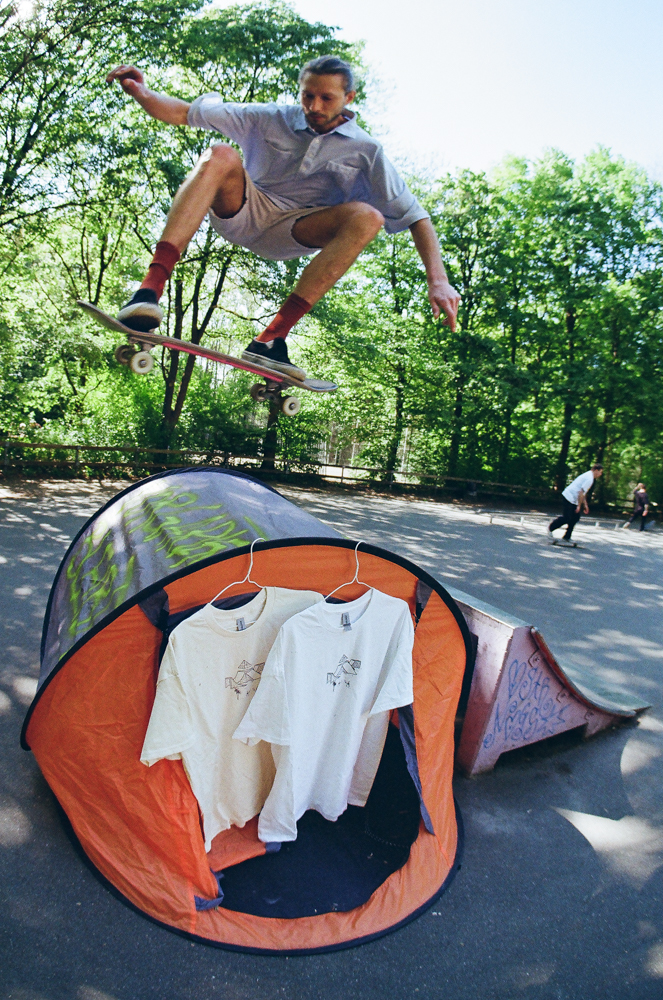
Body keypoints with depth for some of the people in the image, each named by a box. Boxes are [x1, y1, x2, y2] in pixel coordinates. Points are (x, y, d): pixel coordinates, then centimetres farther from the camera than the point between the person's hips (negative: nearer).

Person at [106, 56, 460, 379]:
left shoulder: (365, 150, -2)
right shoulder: (271, 119, 0)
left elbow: (413, 215, -8)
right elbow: (186, 113, -1)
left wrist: (437, 280, -22)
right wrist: (142, 94, -23)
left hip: (292, 234, 1)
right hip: (242, 213, 0)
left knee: (368, 217, -27)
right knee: (220, 156, -29)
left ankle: (271, 337, -36)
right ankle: (150, 289, -42)